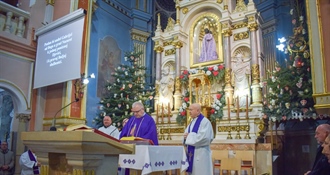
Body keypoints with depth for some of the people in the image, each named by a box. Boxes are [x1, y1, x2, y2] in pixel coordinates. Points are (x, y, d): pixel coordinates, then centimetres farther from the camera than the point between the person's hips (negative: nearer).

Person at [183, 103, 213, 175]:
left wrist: (190, 136, -16)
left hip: (201, 154, -8)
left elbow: (204, 137, -23)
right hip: (191, 153, 8)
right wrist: (186, 136, -7)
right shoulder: (192, 122, 15)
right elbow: (187, 133, 17)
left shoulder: (205, 121, -12)